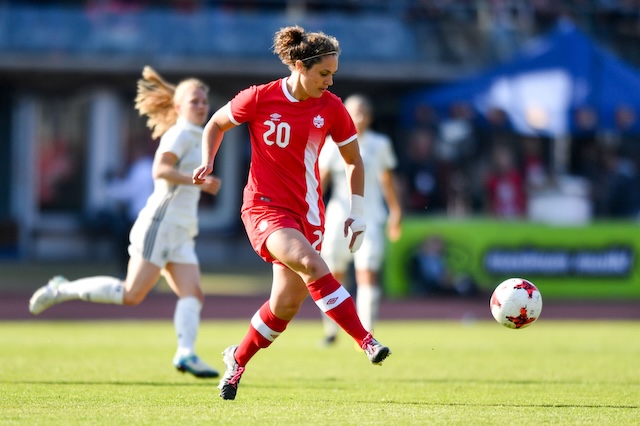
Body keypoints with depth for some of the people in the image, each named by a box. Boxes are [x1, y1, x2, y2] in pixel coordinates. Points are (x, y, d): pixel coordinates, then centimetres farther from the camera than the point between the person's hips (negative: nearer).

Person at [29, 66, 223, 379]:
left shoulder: (195, 138, 22)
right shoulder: (180, 133, -6)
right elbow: (160, 170, -22)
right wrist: (197, 181, -26)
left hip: (180, 234, 9)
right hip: (160, 223, -9)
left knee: (193, 294, -10)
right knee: (132, 293, -12)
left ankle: (186, 354, -23)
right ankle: (63, 289, 1)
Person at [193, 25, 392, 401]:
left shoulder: (331, 108, -2)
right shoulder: (260, 98, -9)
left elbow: (354, 161, 11)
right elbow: (216, 124, 9)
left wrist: (357, 213, 5)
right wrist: (208, 162, -7)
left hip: (307, 213, 4)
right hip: (265, 207, -4)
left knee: (286, 305, 2)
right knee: (311, 264, -31)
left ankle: (238, 360, 28)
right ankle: (367, 342, -32)